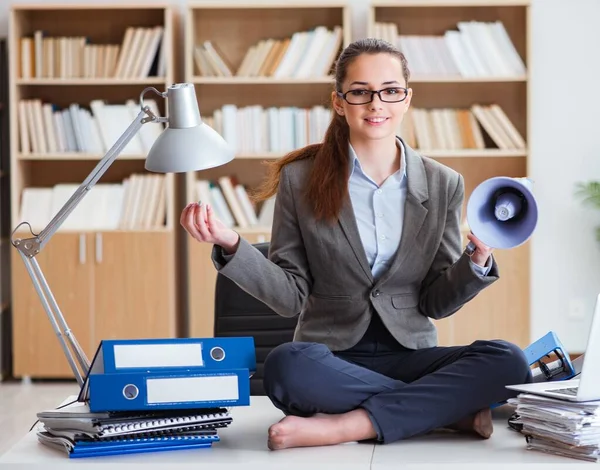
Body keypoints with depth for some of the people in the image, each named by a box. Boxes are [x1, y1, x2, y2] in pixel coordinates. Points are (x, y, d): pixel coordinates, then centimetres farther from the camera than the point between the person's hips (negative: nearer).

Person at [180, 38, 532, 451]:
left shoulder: (442, 184, 5)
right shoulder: (300, 179, 1)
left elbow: (436, 303, 6)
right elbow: (290, 295, -1)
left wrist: (477, 263, -13)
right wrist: (231, 245, -15)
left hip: (409, 353, 2)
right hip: (331, 357, -1)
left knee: (508, 362, -26)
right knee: (285, 366, -36)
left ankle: (345, 425, -25)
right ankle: (452, 411, -22)